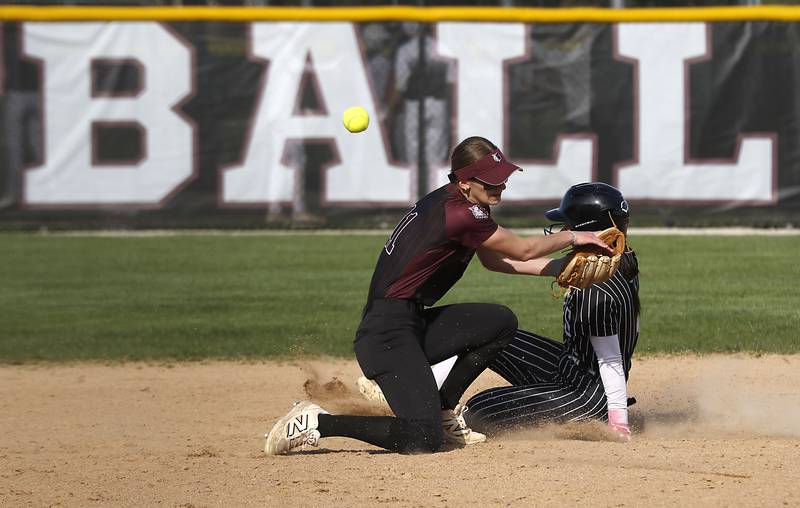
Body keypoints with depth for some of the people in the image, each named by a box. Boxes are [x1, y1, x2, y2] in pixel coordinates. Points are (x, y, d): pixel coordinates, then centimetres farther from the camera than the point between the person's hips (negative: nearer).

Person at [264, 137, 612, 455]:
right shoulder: (459, 214, -18)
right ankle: (317, 423, -8)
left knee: (501, 323, 8)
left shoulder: (450, 201, 13)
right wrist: (572, 238, 10)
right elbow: (523, 250, -6)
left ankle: (444, 409, 15)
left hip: (416, 324, 10)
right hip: (387, 334, -10)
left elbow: (493, 259, 26)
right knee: (423, 440, -21)